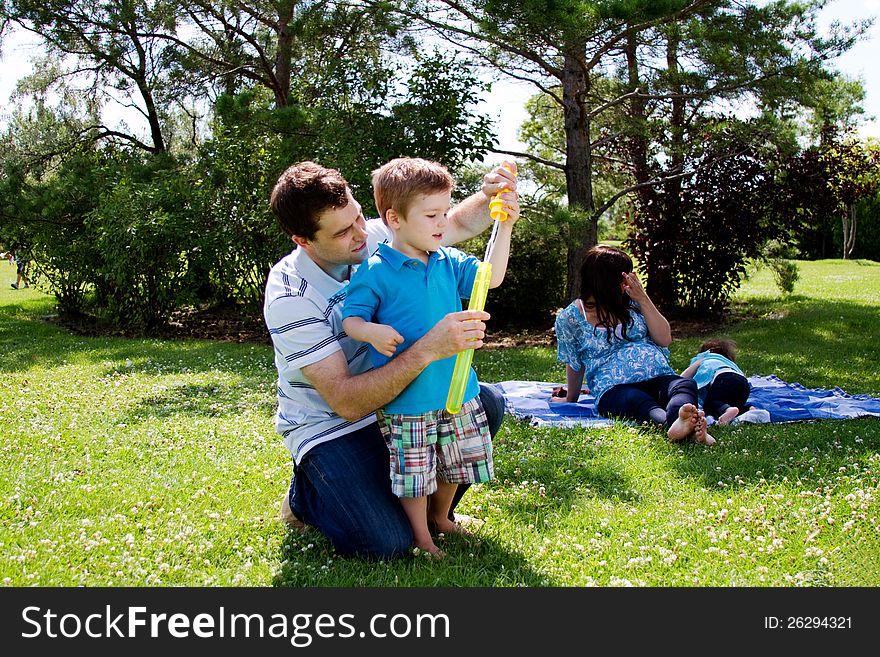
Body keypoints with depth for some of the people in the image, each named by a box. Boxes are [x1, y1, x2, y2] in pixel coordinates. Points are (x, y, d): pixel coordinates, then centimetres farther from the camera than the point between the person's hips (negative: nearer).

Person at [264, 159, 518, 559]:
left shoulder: (376, 238, -11)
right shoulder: (289, 298, -27)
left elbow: (459, 223, 3)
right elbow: (347, 403, -33)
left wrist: (489, 198, -22)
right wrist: (428, 349, -42)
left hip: (387, 400, 7)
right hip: (328, 427, -6)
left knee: (487, 404, -10)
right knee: (388, 542, -23)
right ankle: (305, 496, 8)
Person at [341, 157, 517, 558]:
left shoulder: (449, 263, 5)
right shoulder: (374, 271, -12)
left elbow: (491, 277, 9)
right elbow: (351, 318, -10)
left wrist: (504, 228, 0)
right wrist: (372, 331, -32)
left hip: (457, 388, 6)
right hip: (405, 397, -6)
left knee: (455, 463, 20)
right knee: (414, 472, 3)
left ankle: (440, 517, 44)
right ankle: (421, 536, 24)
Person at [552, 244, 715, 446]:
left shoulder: (632, 303, 15)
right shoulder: (569, 318, 5)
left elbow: (665, 339, 8)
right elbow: (574, 365, 18)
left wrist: (643, 299, 2)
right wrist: (571, 399, 27)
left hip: (660, 378, 4)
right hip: (614, 389, -3)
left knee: (686, 385, -32)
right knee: (638, 401, -39)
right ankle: (673, 423, -72)